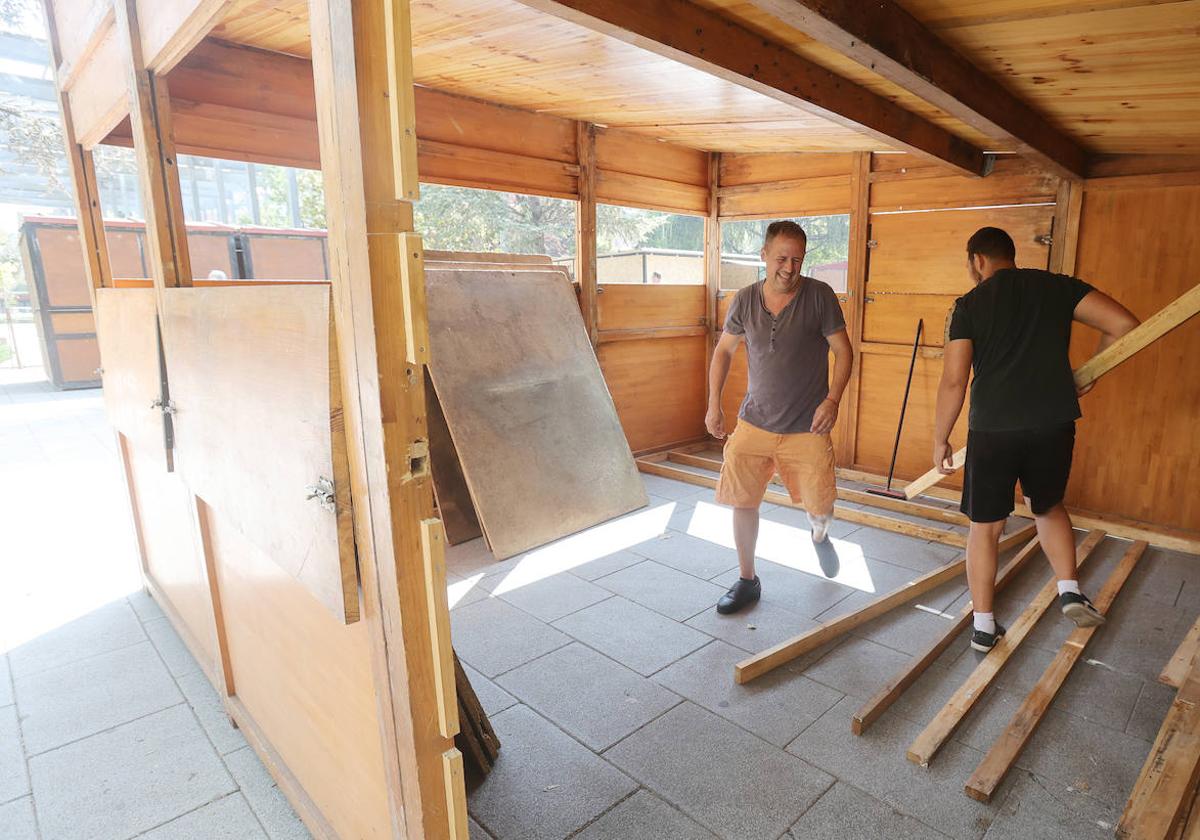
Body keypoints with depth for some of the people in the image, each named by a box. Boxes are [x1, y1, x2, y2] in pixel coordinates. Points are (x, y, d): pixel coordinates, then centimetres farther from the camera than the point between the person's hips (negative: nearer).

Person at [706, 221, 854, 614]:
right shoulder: (745, 300, 1)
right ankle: (747, 581, 20)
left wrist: (832, 399, -16)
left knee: (820, 507, 5)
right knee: (741, 501, 1)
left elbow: (843, 351, -3)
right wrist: (714, 404, 5)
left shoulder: (819, 295, -7)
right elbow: (723, 351, 11)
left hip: (807, 427, -2)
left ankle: (819, 536, 45)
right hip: (753, 423, 2)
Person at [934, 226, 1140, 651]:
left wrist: (940, 440, 3)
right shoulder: (1059, 287, 8)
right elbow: (1123, 324, 1)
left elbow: (953, 381, -6)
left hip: (992, 428, -3)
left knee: (985, 526, 10)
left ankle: (984, 626, 17)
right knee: (1048, 506, 29)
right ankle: (1070, 590, 16)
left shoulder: (969, 305, 0)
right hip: (1054, 422, 3)